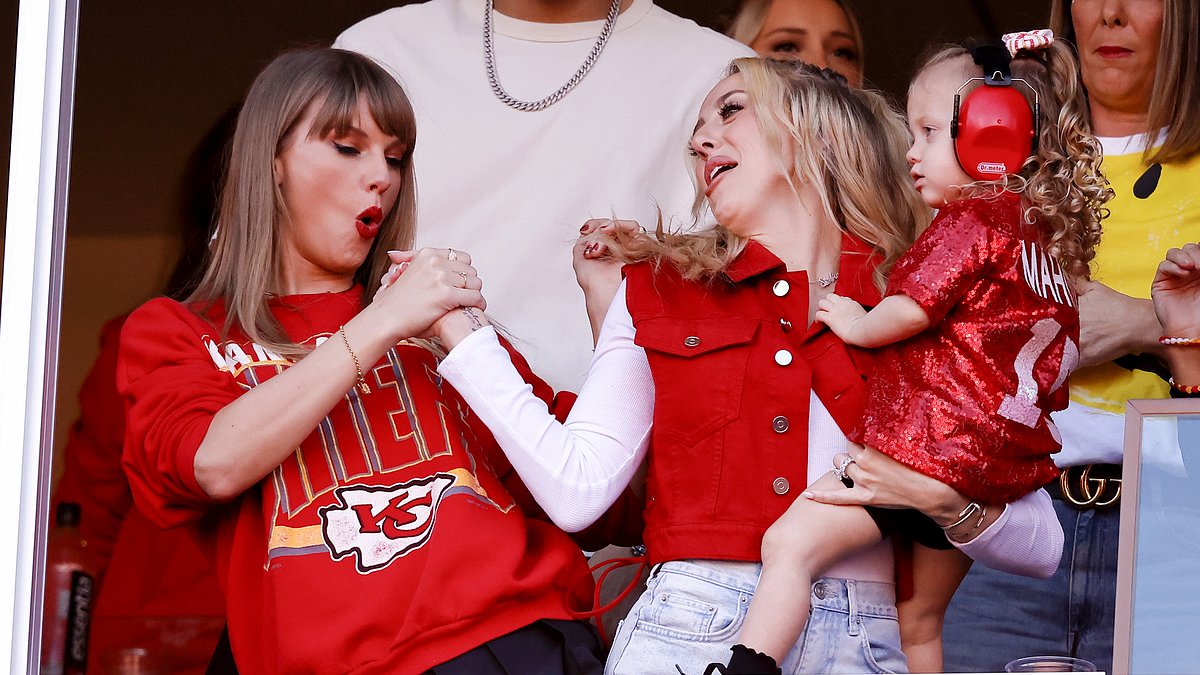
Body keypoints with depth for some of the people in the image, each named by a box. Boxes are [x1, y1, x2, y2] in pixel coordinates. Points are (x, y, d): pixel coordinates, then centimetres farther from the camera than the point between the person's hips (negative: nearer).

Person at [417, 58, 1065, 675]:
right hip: (687, 622, 0)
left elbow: (1039, 544, 9)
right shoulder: (659, 289, 16)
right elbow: (577, 491, 3)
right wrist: (458, 326, 4)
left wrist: (944, 498, -10)